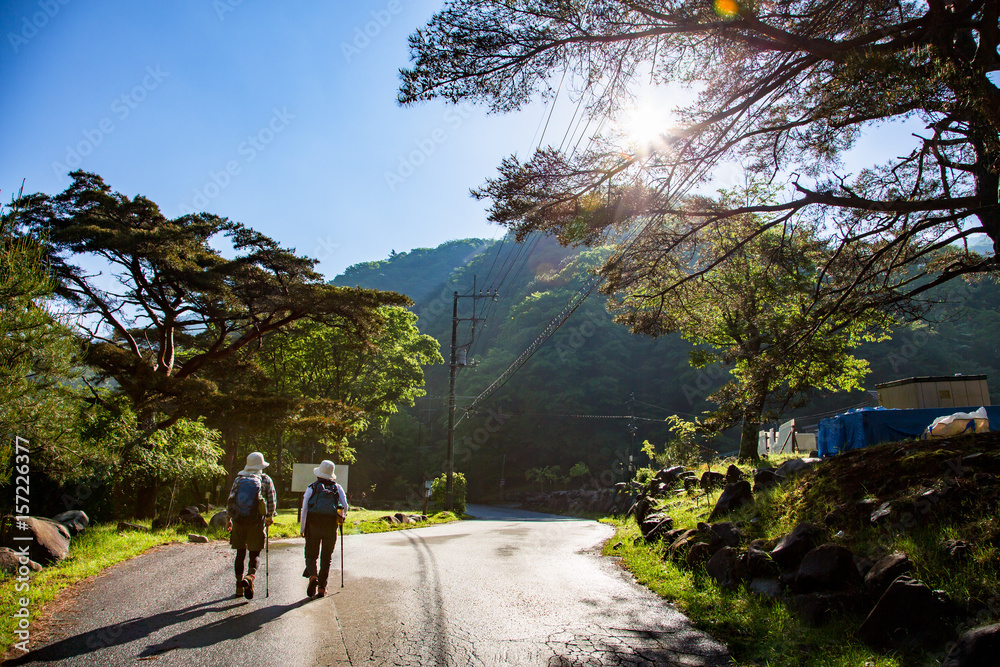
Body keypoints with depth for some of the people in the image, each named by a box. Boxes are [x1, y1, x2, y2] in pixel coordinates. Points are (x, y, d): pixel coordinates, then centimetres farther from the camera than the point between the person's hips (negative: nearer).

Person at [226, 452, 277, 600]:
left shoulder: (239, 479, 9)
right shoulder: (266, 480, 3)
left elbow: (230, 500, 7)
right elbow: (272, 500, 5)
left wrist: (228, 519, 15)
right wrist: (270, 516, 20)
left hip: (239, 521, 2)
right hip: (257, 521, -2)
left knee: (240, 553, 13)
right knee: (255, 553, 4)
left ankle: (239, 587, 15)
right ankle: (250, 576, -25)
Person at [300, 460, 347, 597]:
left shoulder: (311, 488, 7)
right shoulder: (337, 488, 11)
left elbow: (304, 509, 0)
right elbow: (345, 506, 1)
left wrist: (302, 529, 4)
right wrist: (341, 518, 20)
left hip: (313, 524, -1)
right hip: (331, 526, 1)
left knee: (311, 555, 9)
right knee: (326, 558, 10)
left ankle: (312, 576, -18)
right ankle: (322, 587, 6)